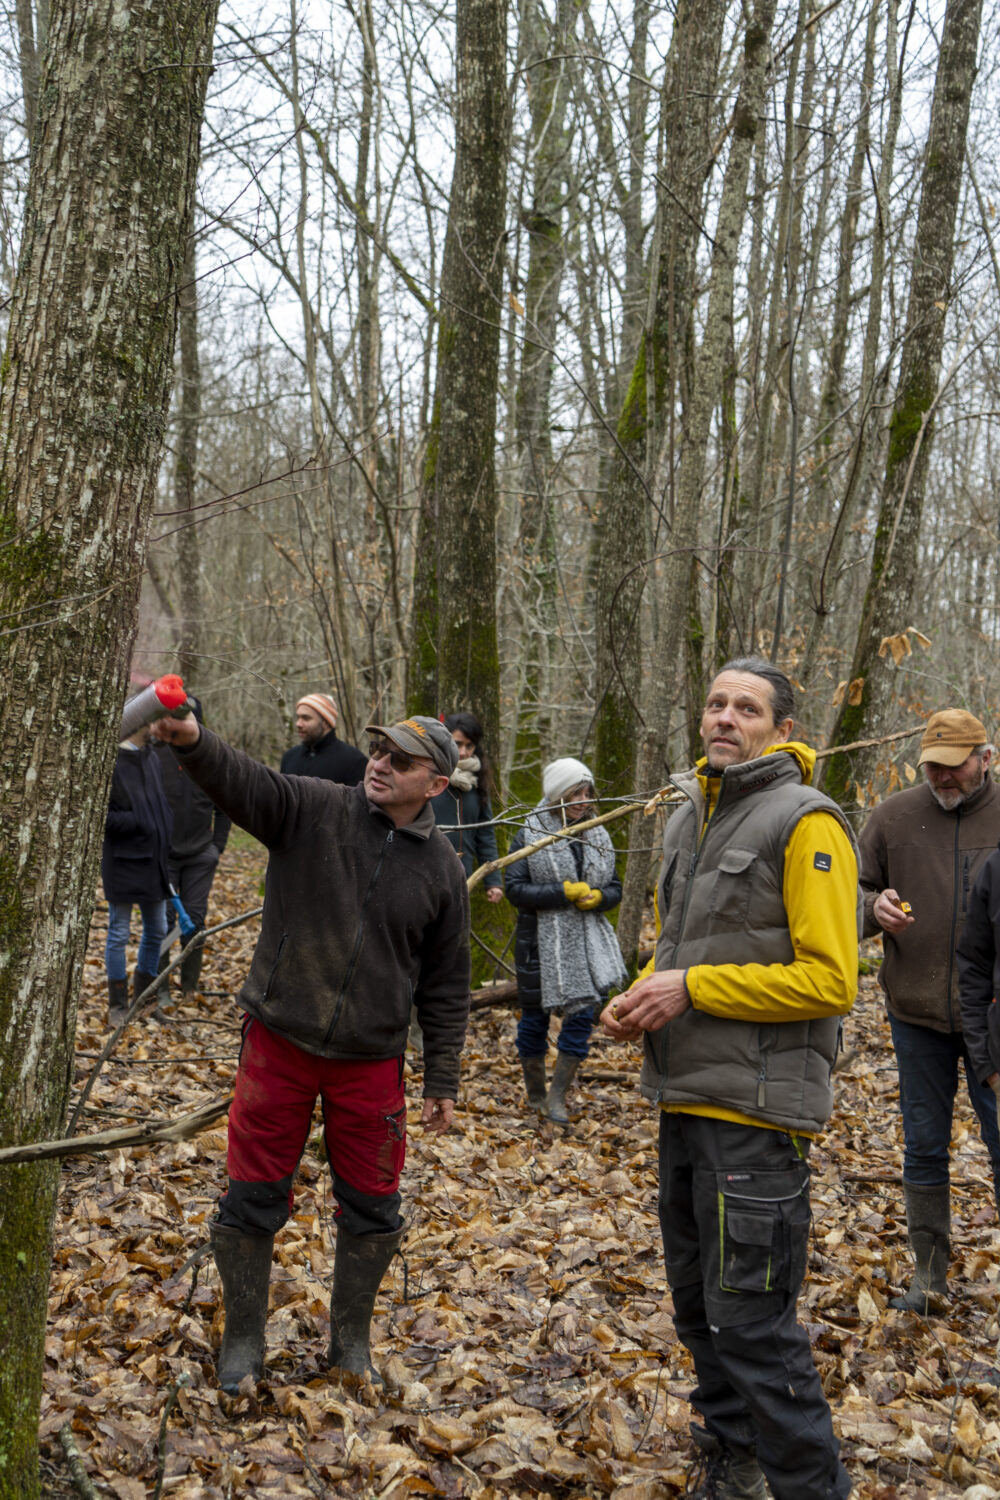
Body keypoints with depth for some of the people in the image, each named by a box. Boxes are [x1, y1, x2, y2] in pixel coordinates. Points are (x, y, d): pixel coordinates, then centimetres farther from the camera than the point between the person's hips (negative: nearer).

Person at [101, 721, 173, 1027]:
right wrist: (138, 822, -19)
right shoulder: (111, 761, -15)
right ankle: (118, 1005, 16)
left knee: (156, 930, 14)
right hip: (122, 861, -7)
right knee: (119, 934, 4)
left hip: (153, 861, 7)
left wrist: (164, 842, 6)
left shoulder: (151, 759, 9)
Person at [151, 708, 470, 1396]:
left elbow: (446, 986, 4)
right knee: (254, 1198, 8)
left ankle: (352, 1338, 34)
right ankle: (243, 1340, 28)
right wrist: (192, 739, -48)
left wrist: (443, 1081, 5)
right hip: (279, 1043, -1)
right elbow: (241, 780, -26)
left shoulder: (443, 869, -2)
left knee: (372, 1209, 12)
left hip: (371, 1062, 2)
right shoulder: (313, 809, -7)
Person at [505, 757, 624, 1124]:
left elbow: (614, 889, 10)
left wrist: (597, 897, -12)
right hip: (540, 944, -3)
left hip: (586, 942, 3)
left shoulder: (597, 836, 7)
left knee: (582, 1015, -2)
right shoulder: (529, 836, -6)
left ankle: (558, 1097, 10)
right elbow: (516, 890, -13)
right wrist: (565, 891, -20)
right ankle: (534, 1093, 26)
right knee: (535, 1017, 7)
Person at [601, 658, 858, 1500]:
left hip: (756, 1107, -9)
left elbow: (829, 980, -18)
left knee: (750, 1319, -5)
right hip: (687, 1098, 9)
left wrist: (692, 987, -19)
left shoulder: (804, 823, -13)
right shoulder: (690, 819, 14)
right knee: (698, 1302, 19)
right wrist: (640, 996, 4)